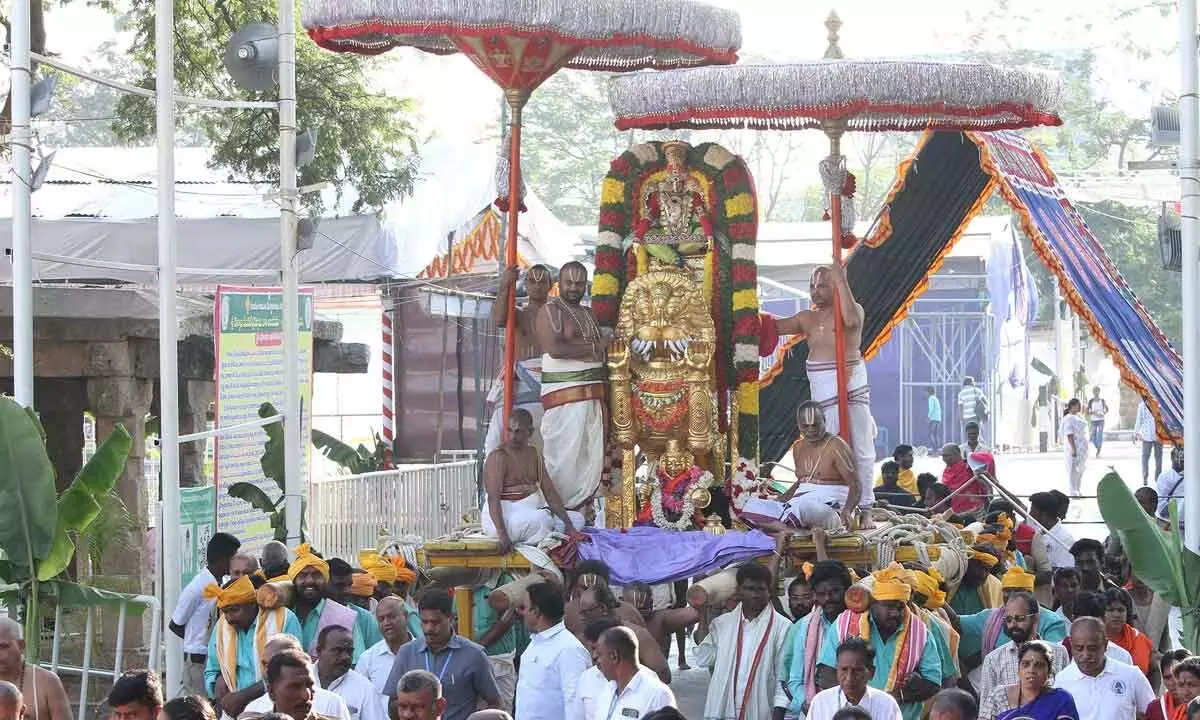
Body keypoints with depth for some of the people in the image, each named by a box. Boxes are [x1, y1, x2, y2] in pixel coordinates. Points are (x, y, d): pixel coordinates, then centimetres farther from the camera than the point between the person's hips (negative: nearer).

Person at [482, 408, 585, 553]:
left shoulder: (534, 455, 12)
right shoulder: (499, 457, -12)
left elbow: (549, 491, 8)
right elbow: (493, 498, -21)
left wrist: (568, 525, -3)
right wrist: (502, 535, -33)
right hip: (504, 518, -9)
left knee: (577, 519, 3)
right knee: (542, 519, -36)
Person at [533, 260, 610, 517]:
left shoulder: (587, 313, 22)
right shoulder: (550, 311, -3)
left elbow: (602, 347, 26)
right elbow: (555, 349, -16)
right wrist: (594, 347, -9)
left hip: (593, 393, 8)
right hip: (563, 394, -8)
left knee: (592, 455, 4)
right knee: (565, 455, -10)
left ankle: (581, 508, 10)